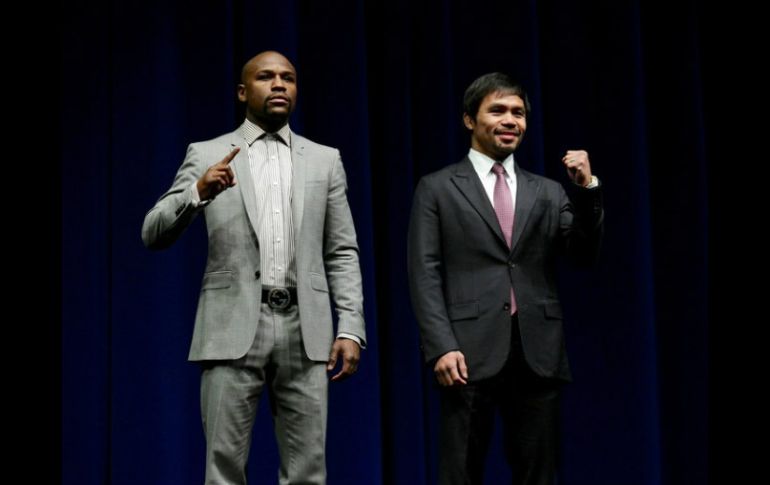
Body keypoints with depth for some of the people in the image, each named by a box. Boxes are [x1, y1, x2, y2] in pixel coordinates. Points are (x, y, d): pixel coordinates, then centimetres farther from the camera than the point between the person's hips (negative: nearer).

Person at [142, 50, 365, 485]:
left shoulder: (325, 160, 13)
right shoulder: (207, 155, 7)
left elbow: (342, 253, 11)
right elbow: (154, 234, -1)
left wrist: (351, 328, 0)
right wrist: (199, 193, -20)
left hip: (304, 331, 2)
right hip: (234, 329, -1)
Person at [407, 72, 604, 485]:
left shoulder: (547, 193, 16)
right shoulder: (437, 188, 8)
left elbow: (584, 254, 5)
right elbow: (424, 274, 0)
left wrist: (586, 188, -9)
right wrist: (441, 347, -12)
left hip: (537, 353, 3)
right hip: (471, 350, -3)